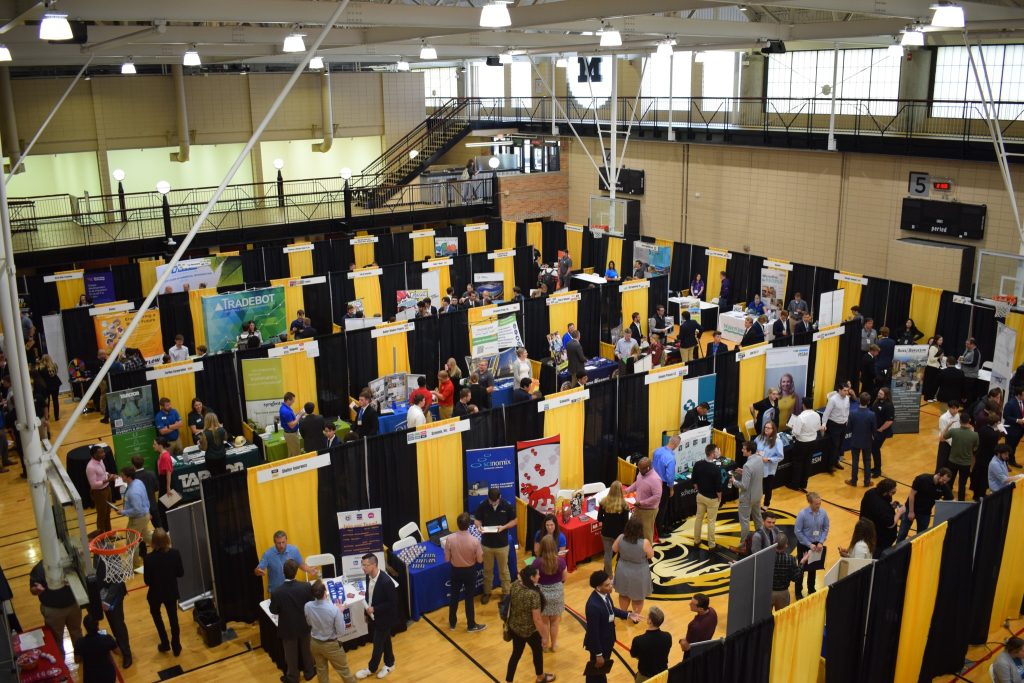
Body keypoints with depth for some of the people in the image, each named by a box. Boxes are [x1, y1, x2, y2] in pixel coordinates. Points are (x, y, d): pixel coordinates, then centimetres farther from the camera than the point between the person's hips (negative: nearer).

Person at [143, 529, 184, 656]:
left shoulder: (149, 558, -25)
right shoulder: (175, 553, -18)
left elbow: (147, 581, -17)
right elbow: (181, 573, -8)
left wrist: (155, 579, 3)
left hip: (156, 593, -1)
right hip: (171, 592, 1)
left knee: (155, 614, 27)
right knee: (173, 618, 19)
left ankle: (165, 644, 31)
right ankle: (176, 647, 29)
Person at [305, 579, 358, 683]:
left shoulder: (307, 606, -20)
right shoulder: (334, 609, -33)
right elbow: (341, 632, -18)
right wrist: (340, 612, -10)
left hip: (314, 643, 4)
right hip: (331, 645, -4)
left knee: (321, 670, 25)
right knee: (343, 669, 19)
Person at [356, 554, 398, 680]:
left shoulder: (386, 581, -32)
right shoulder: (369, 576, -9)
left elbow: (393, 602, -24)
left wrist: (374, 609, -23)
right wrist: (368, 609, -2)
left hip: (383, 618, -7)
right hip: (374, 616, 7)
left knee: (378, 643, 11)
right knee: (385, 641, 23)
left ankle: (371, 668, 31)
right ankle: (389, 664, 40)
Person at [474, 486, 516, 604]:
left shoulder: (507, 506, -14)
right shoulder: (482, 506, -12)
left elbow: (515, 520, -4)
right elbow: (477, 520, 0)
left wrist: (504, 527, -21)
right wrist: (479, 526, -23)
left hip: (502, 544, -1)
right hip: (486, 544, 1)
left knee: (503, 570, 13)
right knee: (487, 570, 16)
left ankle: (506, 593, 28)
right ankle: (487, 592, 33)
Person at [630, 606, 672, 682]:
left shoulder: (638, 640, -31)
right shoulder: (668, 637, -21)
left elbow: (633, 655, -9)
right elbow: (663, 653, 0)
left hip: (645, 677, -3)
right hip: (663, 675, 3)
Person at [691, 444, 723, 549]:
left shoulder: (697, 464, -9)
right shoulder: (716, 468, -25)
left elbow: (694, 481, 1)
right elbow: (718, 487, -19)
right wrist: (719, 498, -3)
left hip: (700, 496, 5)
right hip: (712, 498, -5)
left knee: (698, 518, 18)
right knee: (711, 521, 7)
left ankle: (696, 541, 29)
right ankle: (711, 545, 17)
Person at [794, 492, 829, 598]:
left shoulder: (823, 513, -13)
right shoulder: (802, 514, -24)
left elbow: (825, 528, -1)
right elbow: (797, 531, -18)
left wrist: (821, 542, -12)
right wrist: (809, 544, -17)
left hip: (817, 544, 4)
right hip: (803, 544, -3)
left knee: (813, 567, 19)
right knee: (802, 568, 9)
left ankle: (811, 588, 39)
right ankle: (798, 591, 26)